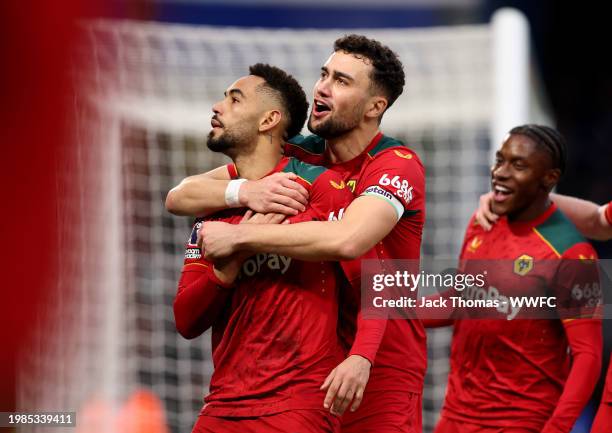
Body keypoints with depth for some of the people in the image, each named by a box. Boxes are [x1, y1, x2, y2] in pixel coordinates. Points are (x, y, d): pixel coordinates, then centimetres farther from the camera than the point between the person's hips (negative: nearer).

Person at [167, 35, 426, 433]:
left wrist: (238, 236, -26)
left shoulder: (397, 164, -13)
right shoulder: (298, 157, 3)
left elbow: (347, 241, -33)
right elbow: (180, 197, -1)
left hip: (381, 371, -5)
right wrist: (245, 191, -22)